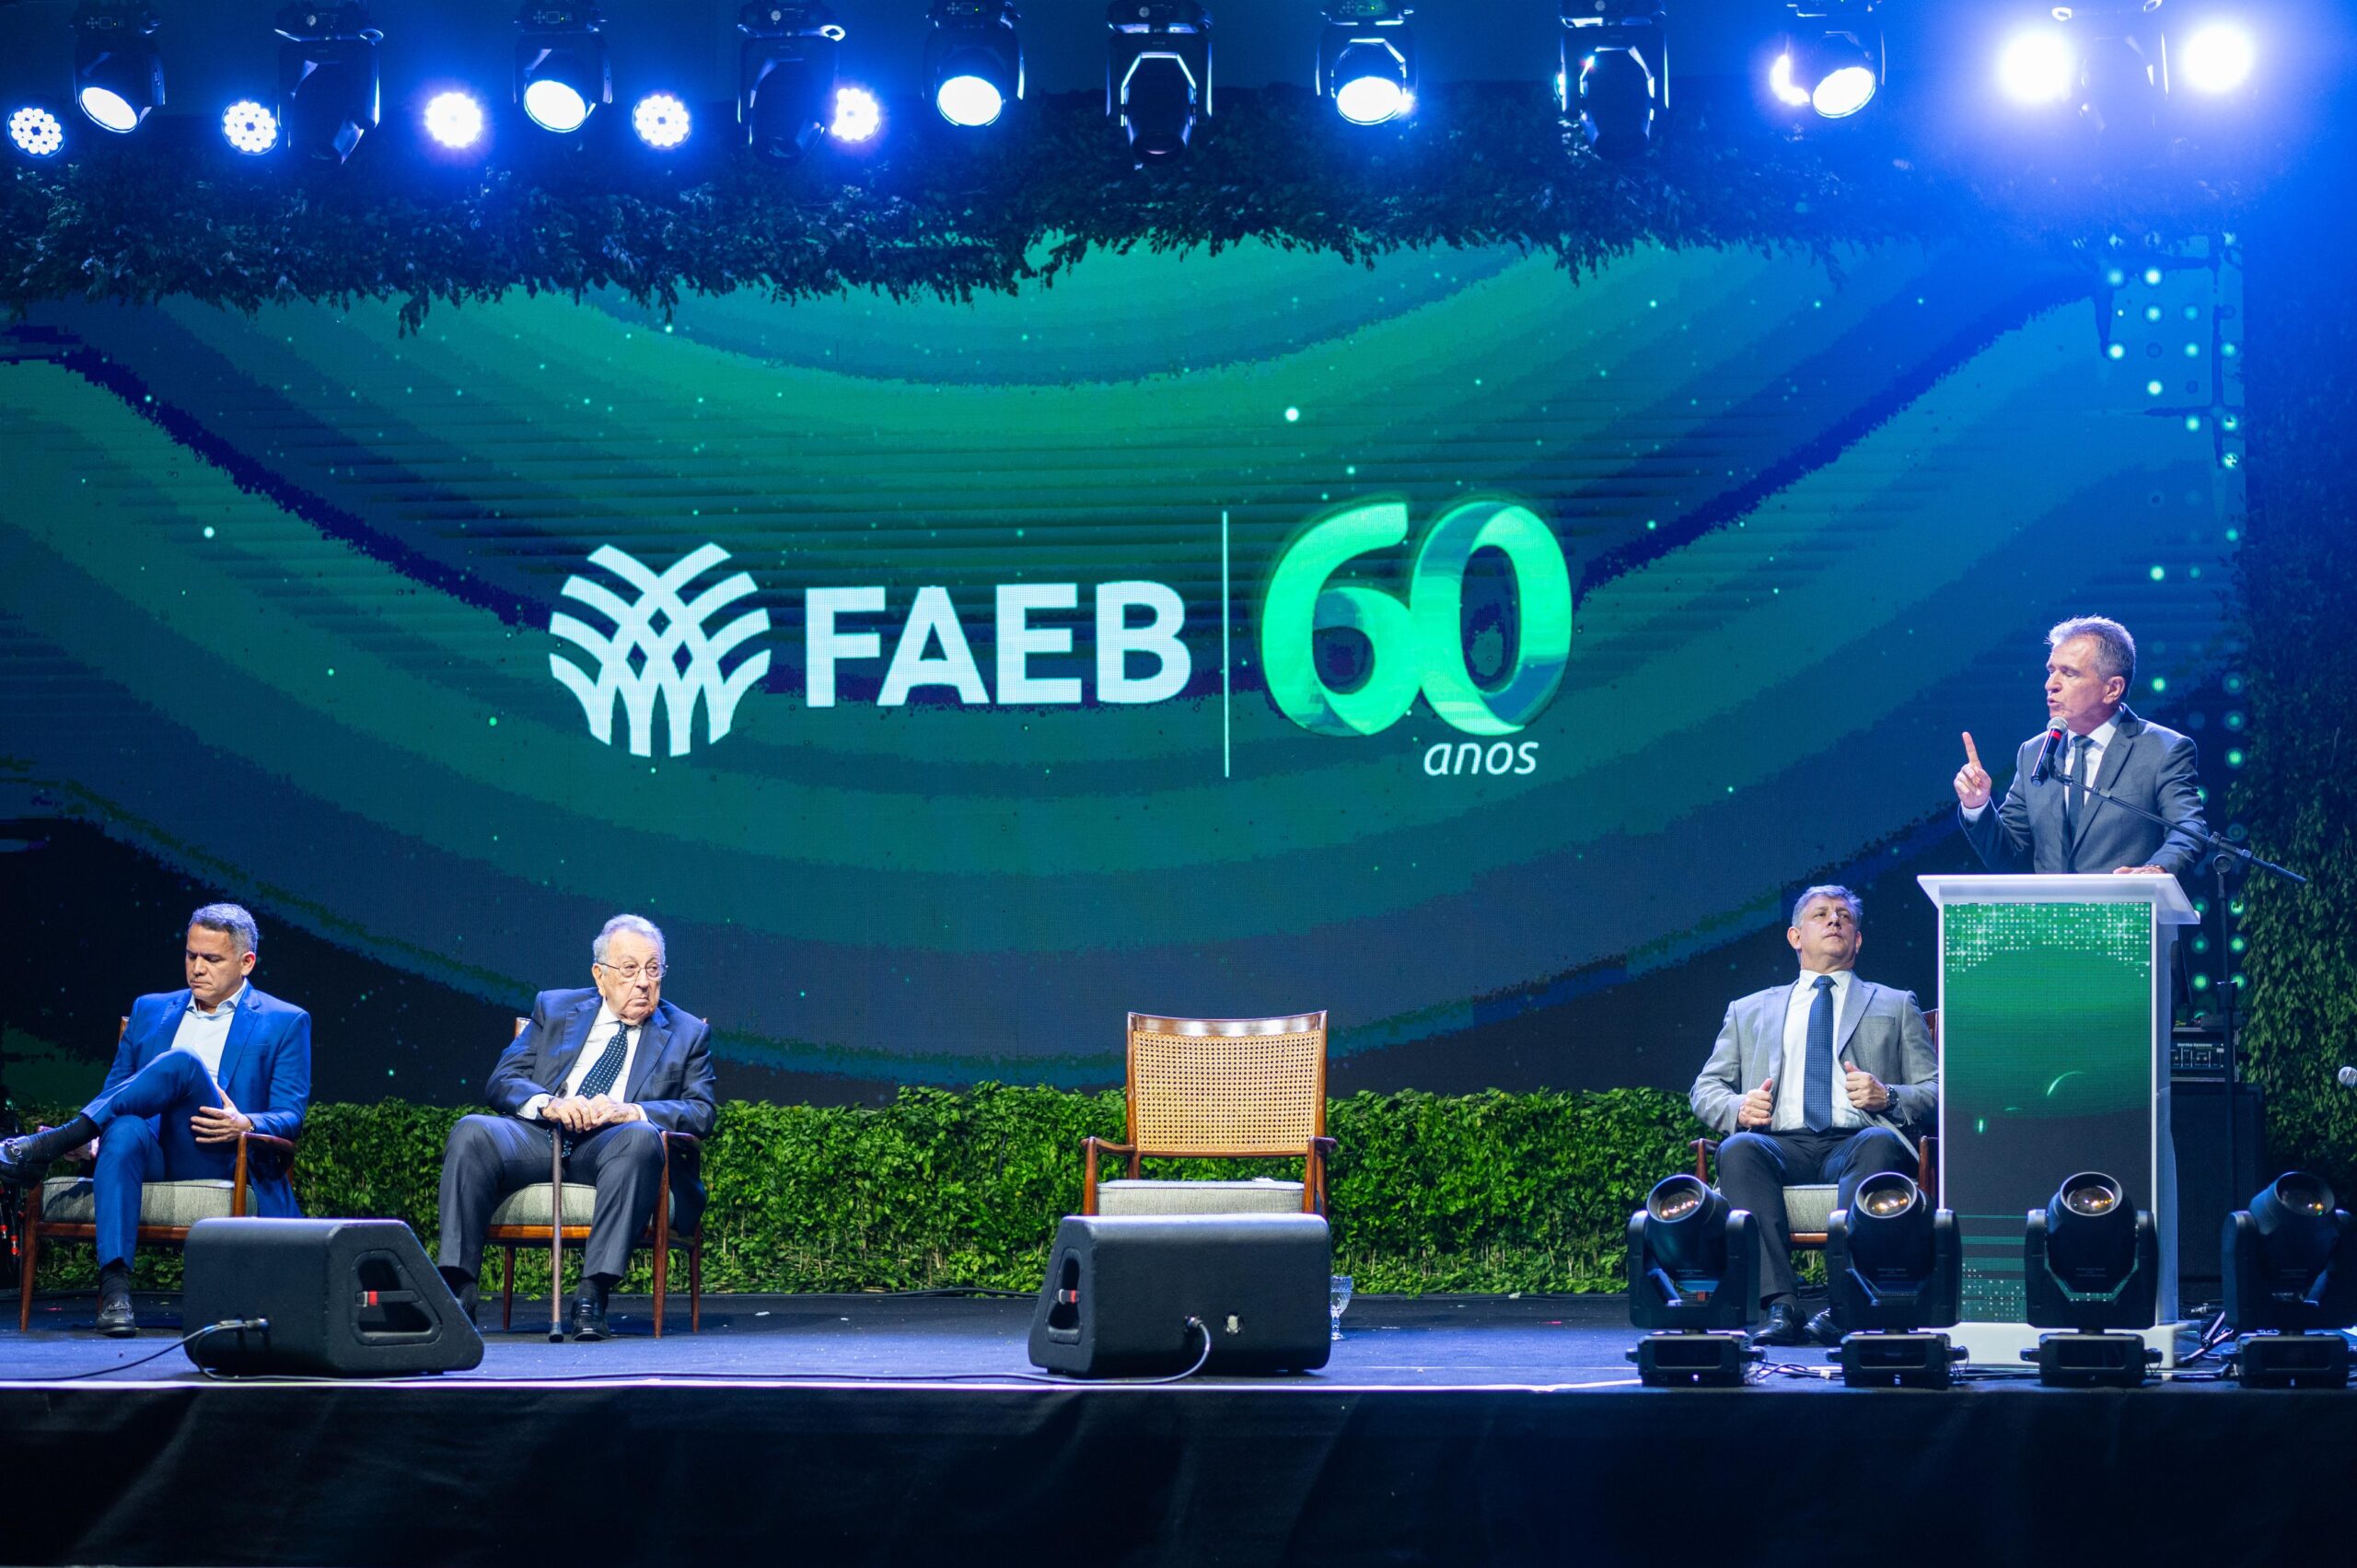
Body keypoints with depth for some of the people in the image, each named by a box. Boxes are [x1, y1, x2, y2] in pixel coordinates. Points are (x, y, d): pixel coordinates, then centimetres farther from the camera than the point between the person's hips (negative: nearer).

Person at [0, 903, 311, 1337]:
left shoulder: (286, 1023, 12)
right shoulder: (151, 1011, 24)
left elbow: (289, 1116, 3)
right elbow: (113, 1092, 22)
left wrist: (245, 1125, -21)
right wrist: (89, 1139, -2)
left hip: (222, 1164, -3)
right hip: (152, 1158, 3)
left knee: (183, 1063, -31)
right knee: (125, 1129, -37)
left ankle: (42, 1147, -32)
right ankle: (114, 1288, -48)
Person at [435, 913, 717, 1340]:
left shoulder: (687, 1034, 17)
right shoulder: (554, 1009, 21)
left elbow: (702, 1112, 3)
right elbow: (501, 1082, 11)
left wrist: (630, 1111, -15)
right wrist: (547, 1104, -12)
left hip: (609, 1146, -1)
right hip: (538, 1139, 2)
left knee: (641, 1137, -36)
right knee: (471, 1132, -28)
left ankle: (593, 1292, -39)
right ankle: (458, 1288, -31)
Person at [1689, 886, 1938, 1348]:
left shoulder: (1896, 1006, 26)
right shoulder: (1749, 1011, 29)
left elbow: (1936, 1092, 16)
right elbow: (1706, 1088, 22)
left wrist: (1888, 1097, -7)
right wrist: (1738, 1108, -2)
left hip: (1857, 1141, -1)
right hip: (1782, 1144, 1)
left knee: (1879, 1145, -37)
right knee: (1738, 1150, -34)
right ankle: (1780, 1305, -43)